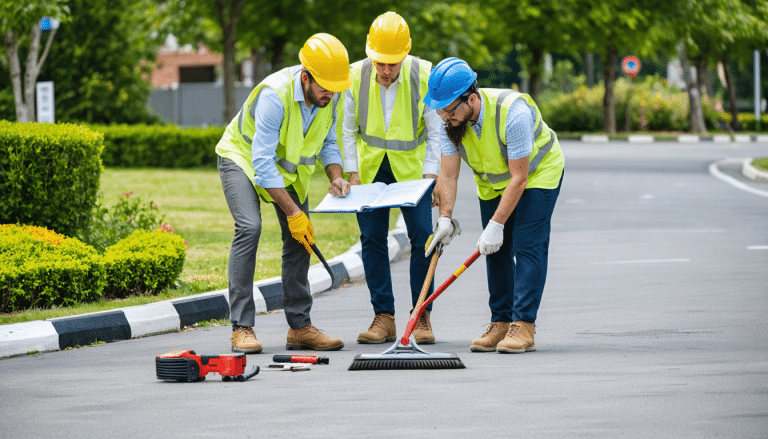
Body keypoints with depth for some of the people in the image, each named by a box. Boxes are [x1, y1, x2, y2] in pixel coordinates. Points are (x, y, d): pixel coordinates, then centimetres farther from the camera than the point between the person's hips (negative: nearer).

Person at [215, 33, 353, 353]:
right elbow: (263, 163, -34)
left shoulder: (328, 96, -15)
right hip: (243, 157, -7)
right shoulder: (275, 95, -36)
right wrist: (292, 212, -33)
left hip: (288, 165, 7)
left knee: (300, 238, -1)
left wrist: (335, 177, -17)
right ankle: (241, 327, -24)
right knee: (249, 227, -25)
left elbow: (327, 143, 4)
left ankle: (299, 327, 7)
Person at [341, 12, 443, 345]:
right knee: (372, 239, -2)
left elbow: (435, 131, -9)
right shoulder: (356, 76, -14)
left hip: (412, 166, -1)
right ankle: (384, 317, 3)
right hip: (370, 167, 1)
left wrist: (430, 176, -16)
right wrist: (352, 173, -7)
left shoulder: (424, 76, -18)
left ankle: (422, 316, 2)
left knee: (422, 237, -8)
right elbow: (348, 130, -1)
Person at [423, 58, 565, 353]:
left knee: (527, 247, -15)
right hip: (492, 182, 6)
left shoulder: (512, 112, -38)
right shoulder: (451, 121, -20)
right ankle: (501, 323, 10)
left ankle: (523, 326, -18)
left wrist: (496, 225, -32)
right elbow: (448, 174, -14)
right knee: (496, 251, 3)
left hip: (537, 173, -6)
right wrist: (445, 218, -26)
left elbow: (519, 178, -32)